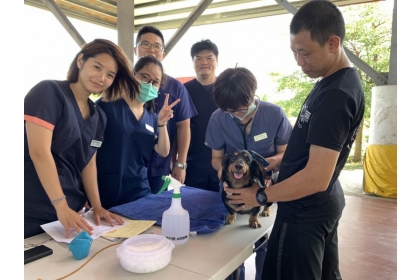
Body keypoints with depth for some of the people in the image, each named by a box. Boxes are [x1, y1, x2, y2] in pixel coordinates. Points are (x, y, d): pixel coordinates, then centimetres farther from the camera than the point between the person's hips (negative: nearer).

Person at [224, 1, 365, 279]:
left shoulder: (335, 95, -25)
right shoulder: (338, 82, 6)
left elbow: (316, 178, -27)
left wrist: (261, 196, -15)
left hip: (304, 211, -9)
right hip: (324, 204, 9)